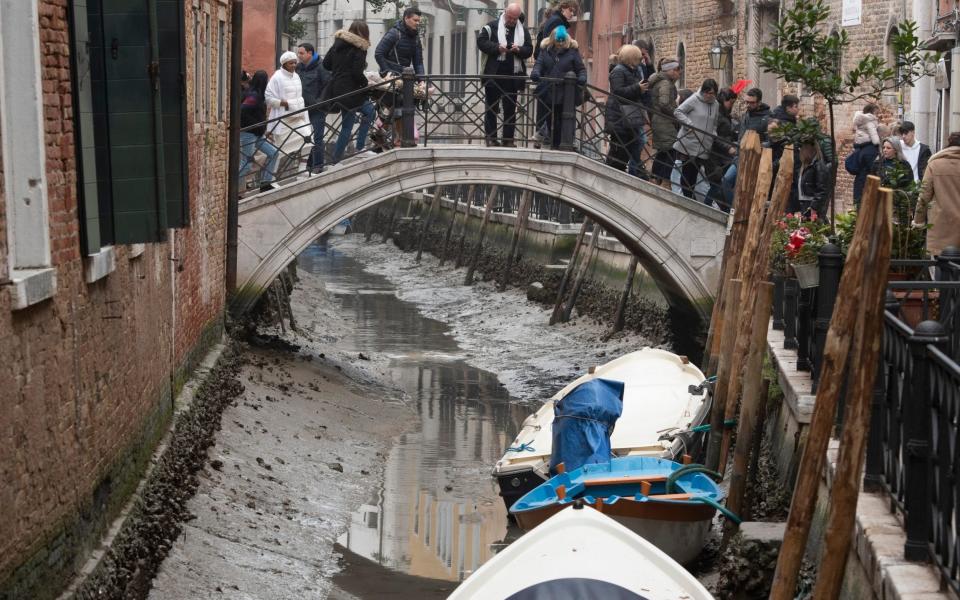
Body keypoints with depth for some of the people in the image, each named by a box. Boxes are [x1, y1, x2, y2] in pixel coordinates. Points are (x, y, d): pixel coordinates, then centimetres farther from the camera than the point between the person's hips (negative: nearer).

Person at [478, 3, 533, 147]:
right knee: (491, 107, 2)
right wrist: (497, 47, -18)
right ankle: (491, 138, 7)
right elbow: (481, 42, -6)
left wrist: (519, 50, -13)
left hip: (513, 76, 3)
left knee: (510, 108, 6)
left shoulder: (523, 31, 10)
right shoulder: (492, 26, 0)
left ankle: (508, 138, 11)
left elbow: (529, 50, 7)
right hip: (493, 74, -3)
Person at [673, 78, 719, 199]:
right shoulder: (694, 99, -6)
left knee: (694, 175, 9)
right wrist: (690, 125, -17)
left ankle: (690, 198, 16)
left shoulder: (715, 105, 12)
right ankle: (687, 197, 6)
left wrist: (713, 135, 6)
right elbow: (678, 112, -8)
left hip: (703, 148, 5)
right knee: (687, 172, 0)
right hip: (688, 145, -5)